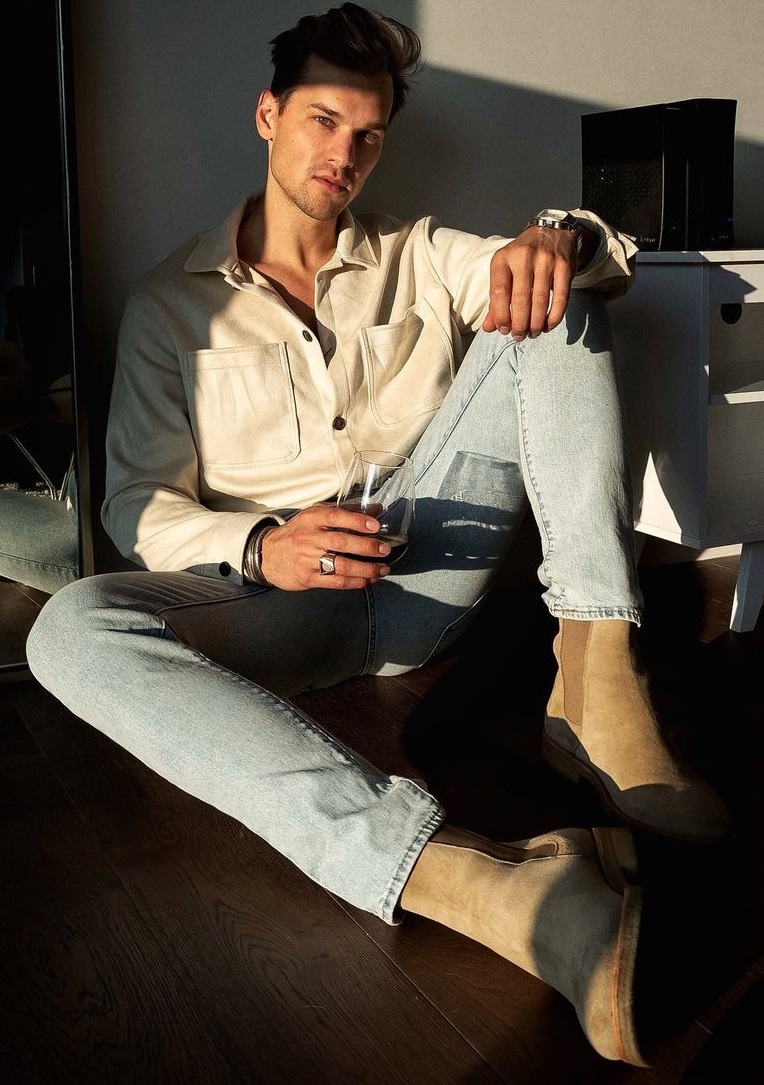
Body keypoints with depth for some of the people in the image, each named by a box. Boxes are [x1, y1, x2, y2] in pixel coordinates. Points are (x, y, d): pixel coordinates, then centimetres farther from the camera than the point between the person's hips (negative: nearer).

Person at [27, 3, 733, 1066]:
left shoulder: (421, 259, 15)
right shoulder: (171, 300, 9)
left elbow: (612, 256, 6)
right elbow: (138, 503, 0)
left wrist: (559, 238, -20)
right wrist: (260, 548, -22)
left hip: (426, 570, 2)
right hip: (278, 600, -1)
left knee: (551, 299, -11)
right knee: (72, 628, -32)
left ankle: (595, 683, -30)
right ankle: (469, 877, -51)